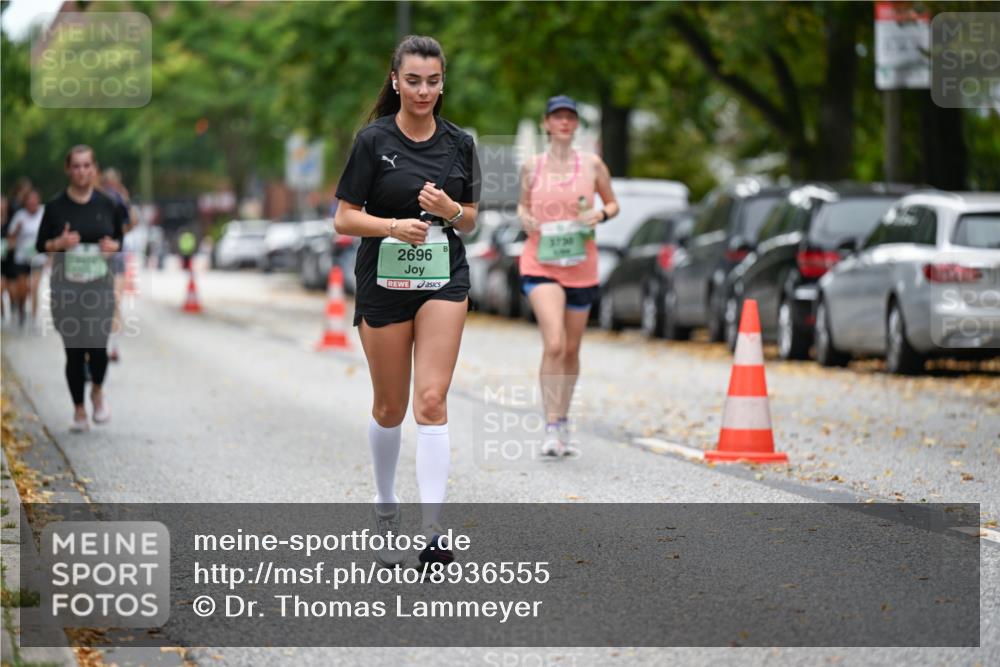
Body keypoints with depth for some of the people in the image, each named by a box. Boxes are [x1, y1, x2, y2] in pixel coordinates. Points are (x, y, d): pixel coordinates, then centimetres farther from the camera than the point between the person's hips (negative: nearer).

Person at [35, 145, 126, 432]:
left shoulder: (107, 205, 3)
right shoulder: (55, 206, 0)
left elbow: (121, 239, 13)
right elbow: (40, 246, 5)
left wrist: (114, 246, -9)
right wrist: (59, 243, -15)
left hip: (100, 285, 0)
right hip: (66, 286, 0)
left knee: (98, 346, -12)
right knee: (74, 351, 2)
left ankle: (97, 390, 20)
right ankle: (79, 410, 18)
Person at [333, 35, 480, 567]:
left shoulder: (459, 143, 4)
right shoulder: (374, 140, -6)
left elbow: (470, 221, 12)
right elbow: (344, 219, -6)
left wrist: (450, 210, -11)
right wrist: (394, 226, -23)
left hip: (444, 279, 1)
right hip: (384, 281, -1)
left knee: (431, 401, -12)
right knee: (390, 407, 9)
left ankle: (432, 531, -16)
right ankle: (385, 507, 32)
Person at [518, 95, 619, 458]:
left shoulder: (591, 164, 3)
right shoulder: (531, 166, 4)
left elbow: (613, 204, 13)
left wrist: (600, 215, -9)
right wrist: (524, 217, -5)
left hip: (581, 266, 2)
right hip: (540, 264, -2)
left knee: (571, 350, 12)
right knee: (553, 345, -20)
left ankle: (564, 422, 31)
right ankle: (551, 428, -17)